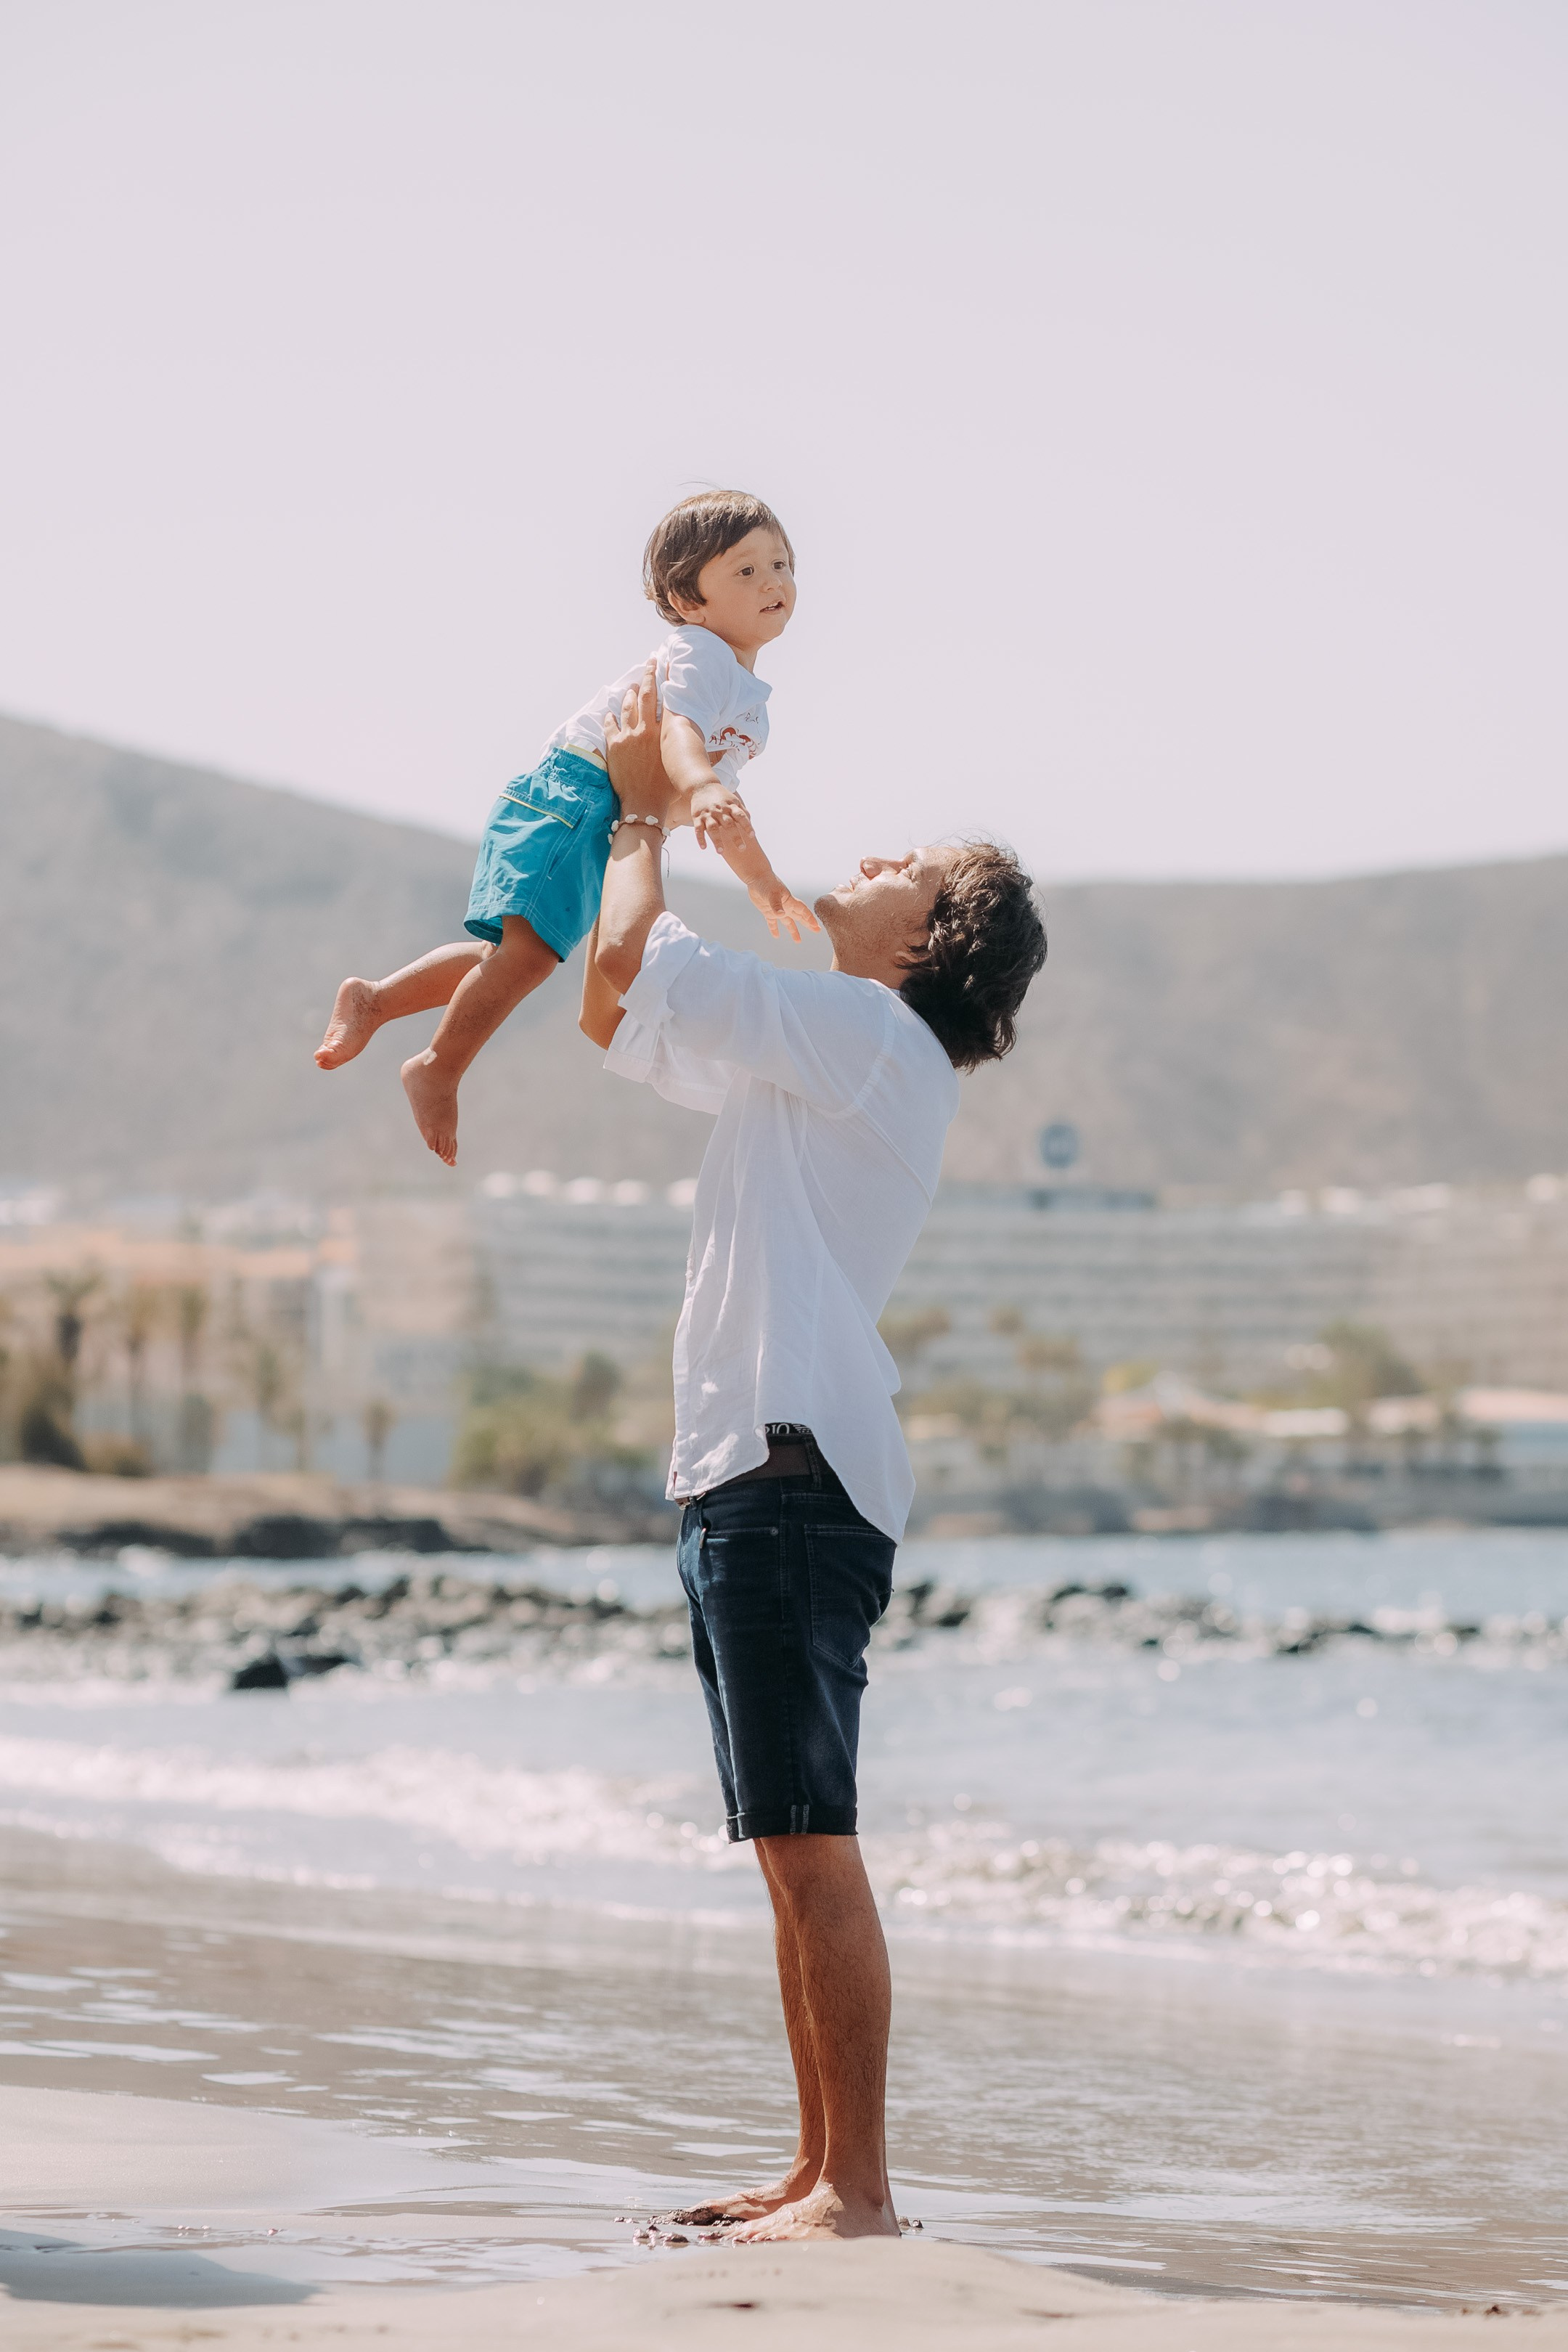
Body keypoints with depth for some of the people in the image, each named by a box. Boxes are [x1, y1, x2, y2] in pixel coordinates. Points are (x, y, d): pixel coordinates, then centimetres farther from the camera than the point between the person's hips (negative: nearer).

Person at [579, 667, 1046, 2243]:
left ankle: (859, 2191, -12)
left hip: (797, 1475, -10)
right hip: (744, 1476, 10)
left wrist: (643, 814, 7)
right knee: (790, 1855, 10)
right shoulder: (806, 1052, 22)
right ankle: (819, 2173, 14)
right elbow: (616, 1013, 32)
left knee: (811, 1845, -12)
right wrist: (645, 811, 26)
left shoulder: (870, 1036, -7)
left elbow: (634, 965, -10)